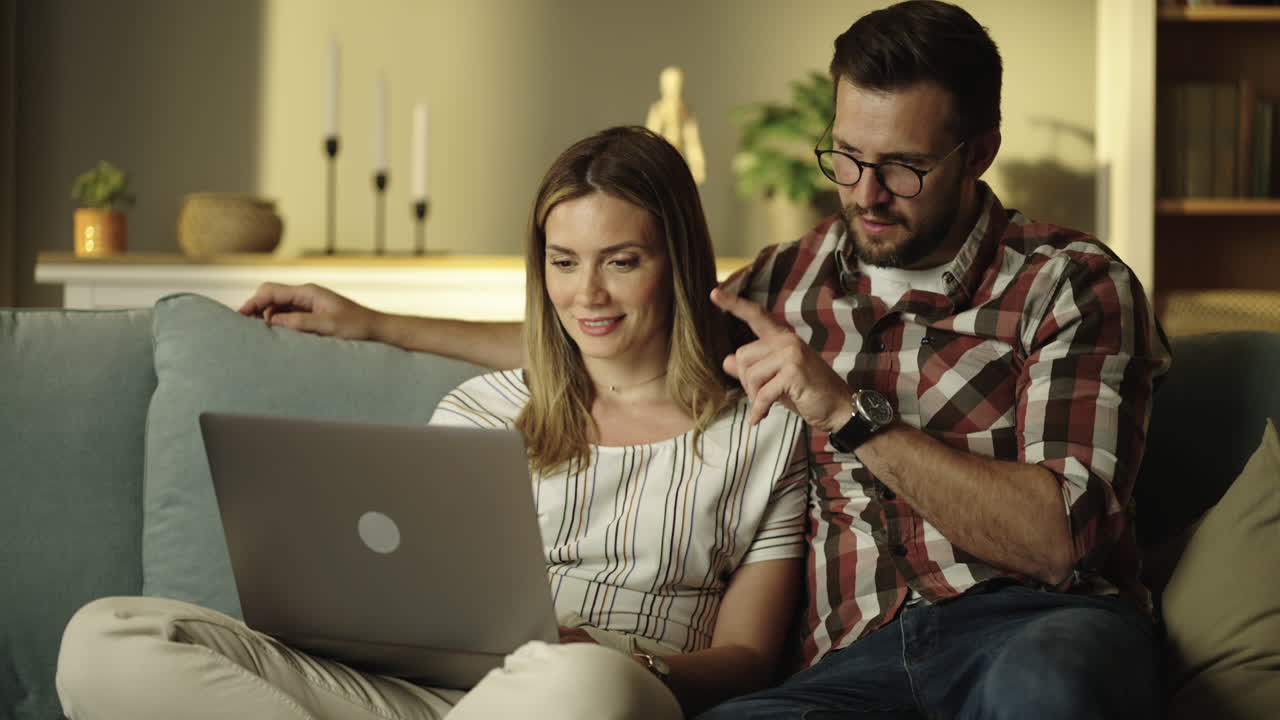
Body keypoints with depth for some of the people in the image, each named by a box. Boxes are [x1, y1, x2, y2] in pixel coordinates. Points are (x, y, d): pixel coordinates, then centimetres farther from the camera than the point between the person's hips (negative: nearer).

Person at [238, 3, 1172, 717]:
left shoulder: (1071, 285, 5)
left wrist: (849, 415, -13)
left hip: (1041, 623, -2)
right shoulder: (799, 277, 20)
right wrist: (376, 323, 39)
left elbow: (1059, 536, -8)